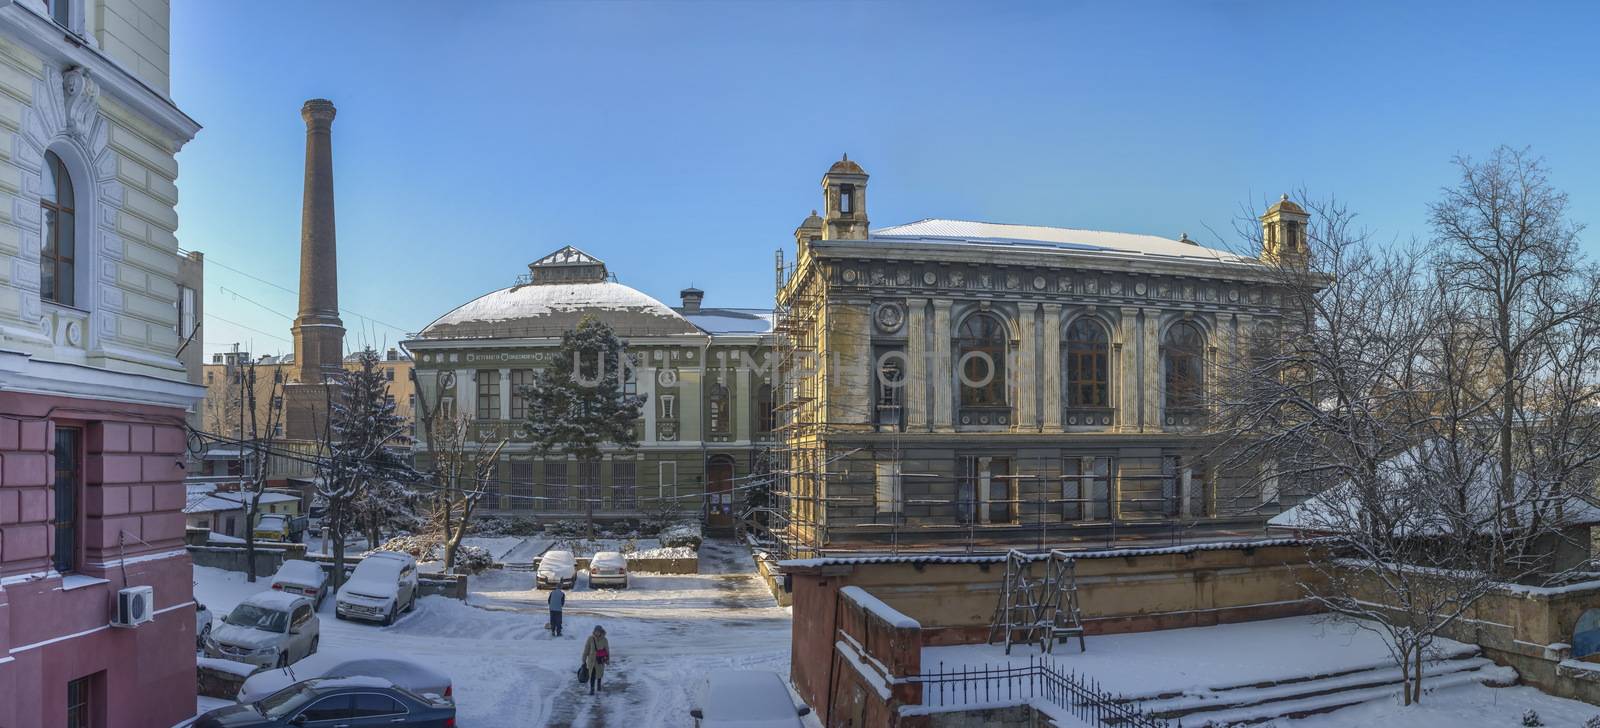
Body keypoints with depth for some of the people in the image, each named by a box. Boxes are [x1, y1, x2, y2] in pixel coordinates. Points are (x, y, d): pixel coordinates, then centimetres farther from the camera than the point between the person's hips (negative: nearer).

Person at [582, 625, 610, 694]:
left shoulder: (604, 640, -7)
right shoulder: (590, 639, -13)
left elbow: (607, 650, 5)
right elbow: (586, 650, -7)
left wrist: (608, 659, 9)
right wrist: (584, 661, -5)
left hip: (600, 660, 3)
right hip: (592, 660, -3)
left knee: (599, 674, 19)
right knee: (592, 675, -5)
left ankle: (599, 686, 40)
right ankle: (592, 689, 6)